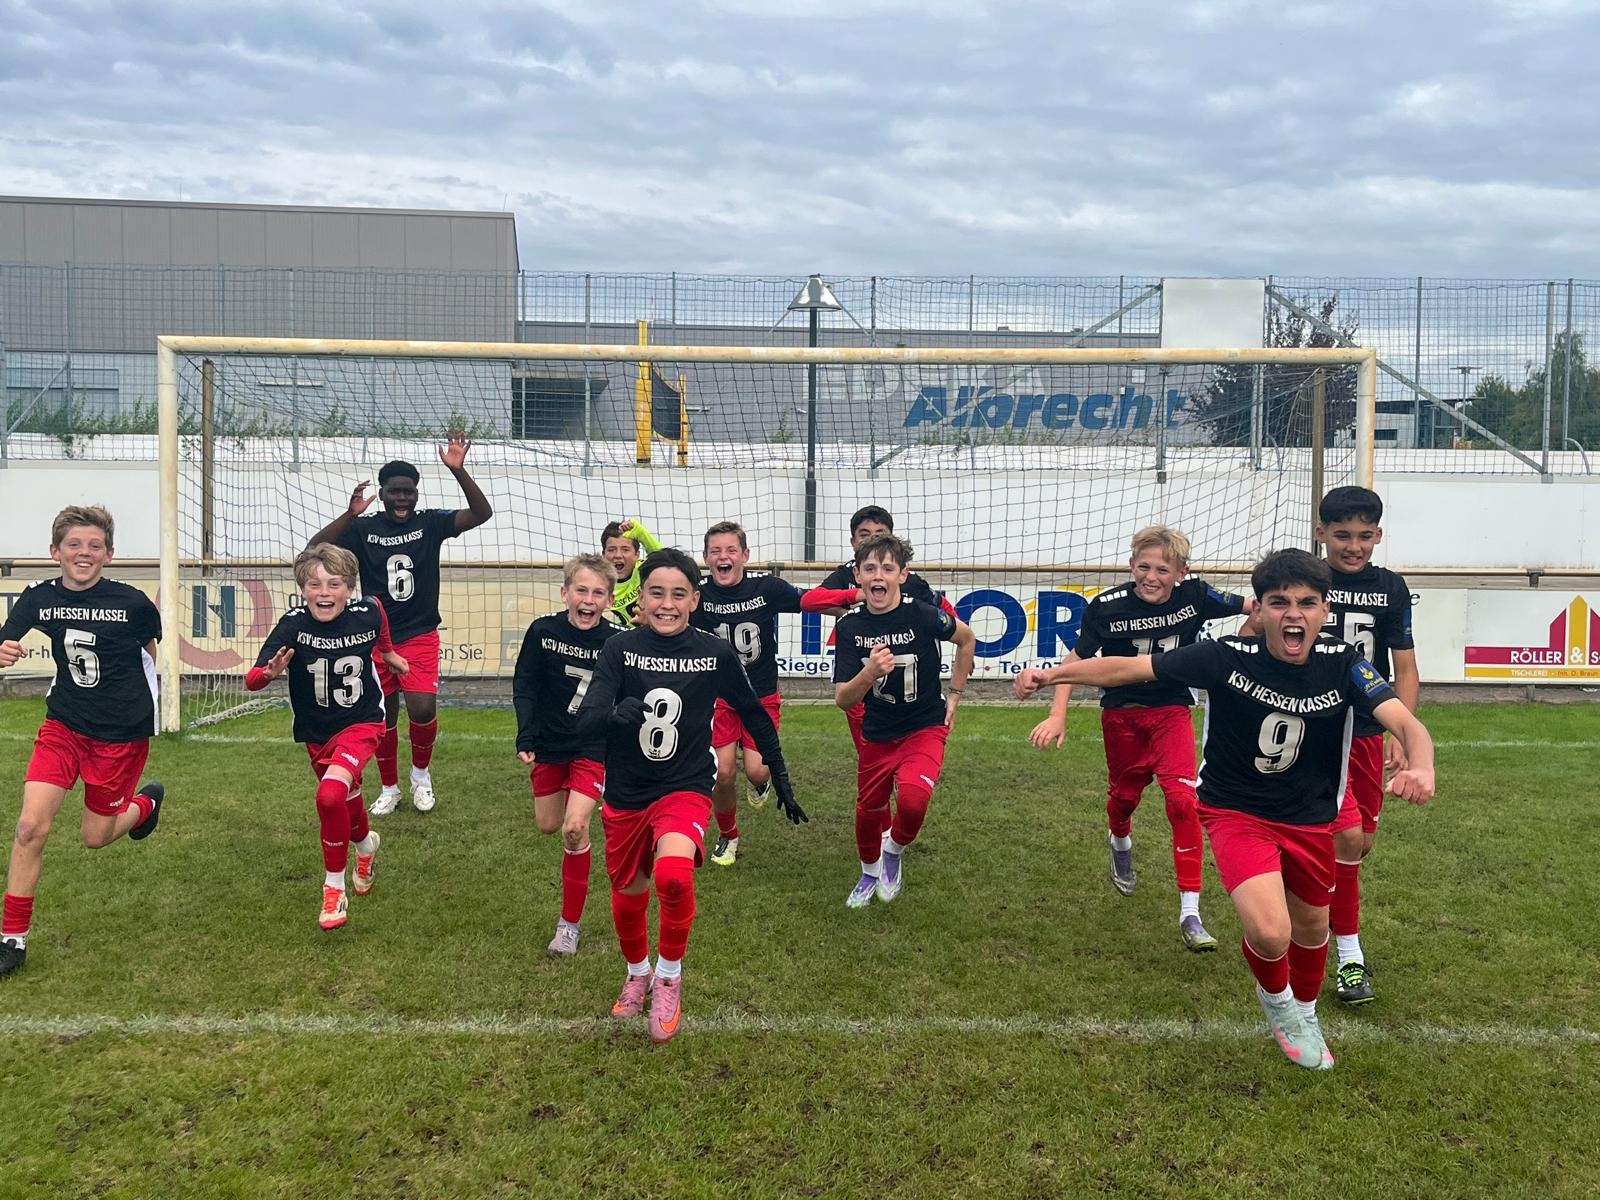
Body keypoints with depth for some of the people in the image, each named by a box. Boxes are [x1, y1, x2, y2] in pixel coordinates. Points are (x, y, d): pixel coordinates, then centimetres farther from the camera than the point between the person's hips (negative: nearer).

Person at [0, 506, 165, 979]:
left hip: (122, 735, -2)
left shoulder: (132, 602, -13)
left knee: (95, 837, 9)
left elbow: (150, 647, 6)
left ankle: (146, 802, 43)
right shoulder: (39, 597, -6)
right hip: (64, 725, 2)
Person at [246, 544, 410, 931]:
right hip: (316, 733, 3)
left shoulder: (367, 613, -18)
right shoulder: (293, 624, -21)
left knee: (330, 795, -26)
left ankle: (334, 889, -7)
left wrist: (390, 655, 21)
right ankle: (366, 844, 57)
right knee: (345, 801, 22)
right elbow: (250, 680, -28)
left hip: (361, 724, -2)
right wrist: (270, 672, -48)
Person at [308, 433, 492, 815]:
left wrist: (457, 470, -27)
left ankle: (421, 773, 14)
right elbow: (314, 549, -14)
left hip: (420, 637, -1)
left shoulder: (430, 523, -3)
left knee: (423, 709, -16)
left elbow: (481, 512, -14)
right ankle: (389, 787, 31)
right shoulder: (363, 528, -3)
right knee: (383, 717, 9)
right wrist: (350, 513, -25)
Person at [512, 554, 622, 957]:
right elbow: (524, 685, -7)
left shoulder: (618, 641, -16)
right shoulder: (542, 631, -14)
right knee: (547, 825, 14)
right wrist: (525, 736, -16)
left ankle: (569, 925, 1)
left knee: (574, 829, -14)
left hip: (594, 746, -3)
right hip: (549, 743, 3)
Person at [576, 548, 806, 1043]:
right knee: (627, 897, 15)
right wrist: (613, 714, -40)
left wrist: (781, 779, 10)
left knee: (673, 875, -28)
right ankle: (637, 972, 47)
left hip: (685, 788, -2)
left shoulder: (715, 653, -7)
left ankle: (669, 976, -1)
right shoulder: (620, 648, -8)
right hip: (626, 794, 2)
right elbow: (585, 722, -18)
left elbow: (754, 716, 7)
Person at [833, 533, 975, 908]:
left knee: (912, 797, -28)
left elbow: (967, 639, 3)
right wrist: (870, 673, -36)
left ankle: (893, 854, 5)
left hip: (925, 727, -3)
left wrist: (954, 695, 5)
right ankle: (870, 873, 47)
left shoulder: (923, 615, -19)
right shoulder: (849, 627, -12)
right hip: (877, 733, 3)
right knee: (869, 810, 15)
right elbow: (842, 700, -16)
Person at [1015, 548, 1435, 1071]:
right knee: (1269, 932, -22)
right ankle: (1275, 998, 16)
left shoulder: (1342, 664, -17)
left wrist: (1420, 765, -50)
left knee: (1311, 927, 21)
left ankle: (1304, 1015, 56)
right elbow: (1129, 667, -16)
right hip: (1236, 812, -3)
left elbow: (1405, 723, -27)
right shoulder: (1227, 657, -22)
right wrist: (1052, 674, -22)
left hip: (1310, 820, 3)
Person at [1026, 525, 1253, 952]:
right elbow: (1076, 659, -9)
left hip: (1171, 711, 0)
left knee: (1182, 798, -17)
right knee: (1124, 794, 16)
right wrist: (1057, 715, -16)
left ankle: (1190, 914, -11)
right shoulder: (1107, 606, -18)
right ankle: (1120, 843, 56)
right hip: (1121, 712, 0)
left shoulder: (1194, 596, -14)